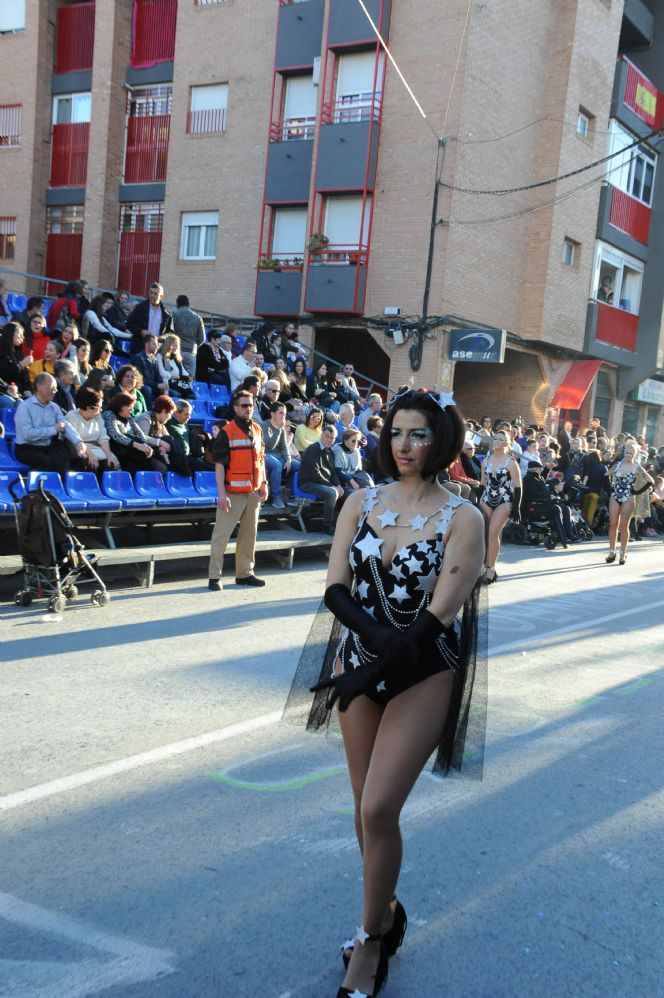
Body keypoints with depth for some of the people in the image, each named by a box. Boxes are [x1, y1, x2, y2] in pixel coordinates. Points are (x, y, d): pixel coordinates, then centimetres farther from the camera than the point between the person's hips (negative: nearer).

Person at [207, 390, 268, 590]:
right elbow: (219, 465, -11)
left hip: (253, 492, 6)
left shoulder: (256, 429, 10)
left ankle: (245, 573, 22)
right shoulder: (226, 432, -9)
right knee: (222, 534, -4)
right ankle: (214, 576, 2)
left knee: (249, 533, 11)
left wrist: (263, 484, 11)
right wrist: (222, 494, -17)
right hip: (233, 493, -6)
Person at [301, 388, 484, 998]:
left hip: (424, 675, -4)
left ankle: (372, 939, 13)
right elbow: (335, 589, -3)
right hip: (361, 664, 4)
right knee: (367, 806, 12)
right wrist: (376, 633, -21)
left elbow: (439, 615, -15)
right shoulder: (361, 503, 2)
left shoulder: (463, 519, -10)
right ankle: (385, 912, 35)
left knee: (379, 808, -9)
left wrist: (368, 671, -19)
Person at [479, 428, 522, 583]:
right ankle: (487, 567, 8)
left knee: (493, 533, -15)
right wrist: (477, 501, 10)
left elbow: (518, 487, -6)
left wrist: (516, 508, -11)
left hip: (504, 502, -5)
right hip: (486, 500, 5)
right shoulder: (486, 461, 8)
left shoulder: (511, 463, -6)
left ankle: (490, 568, -8)